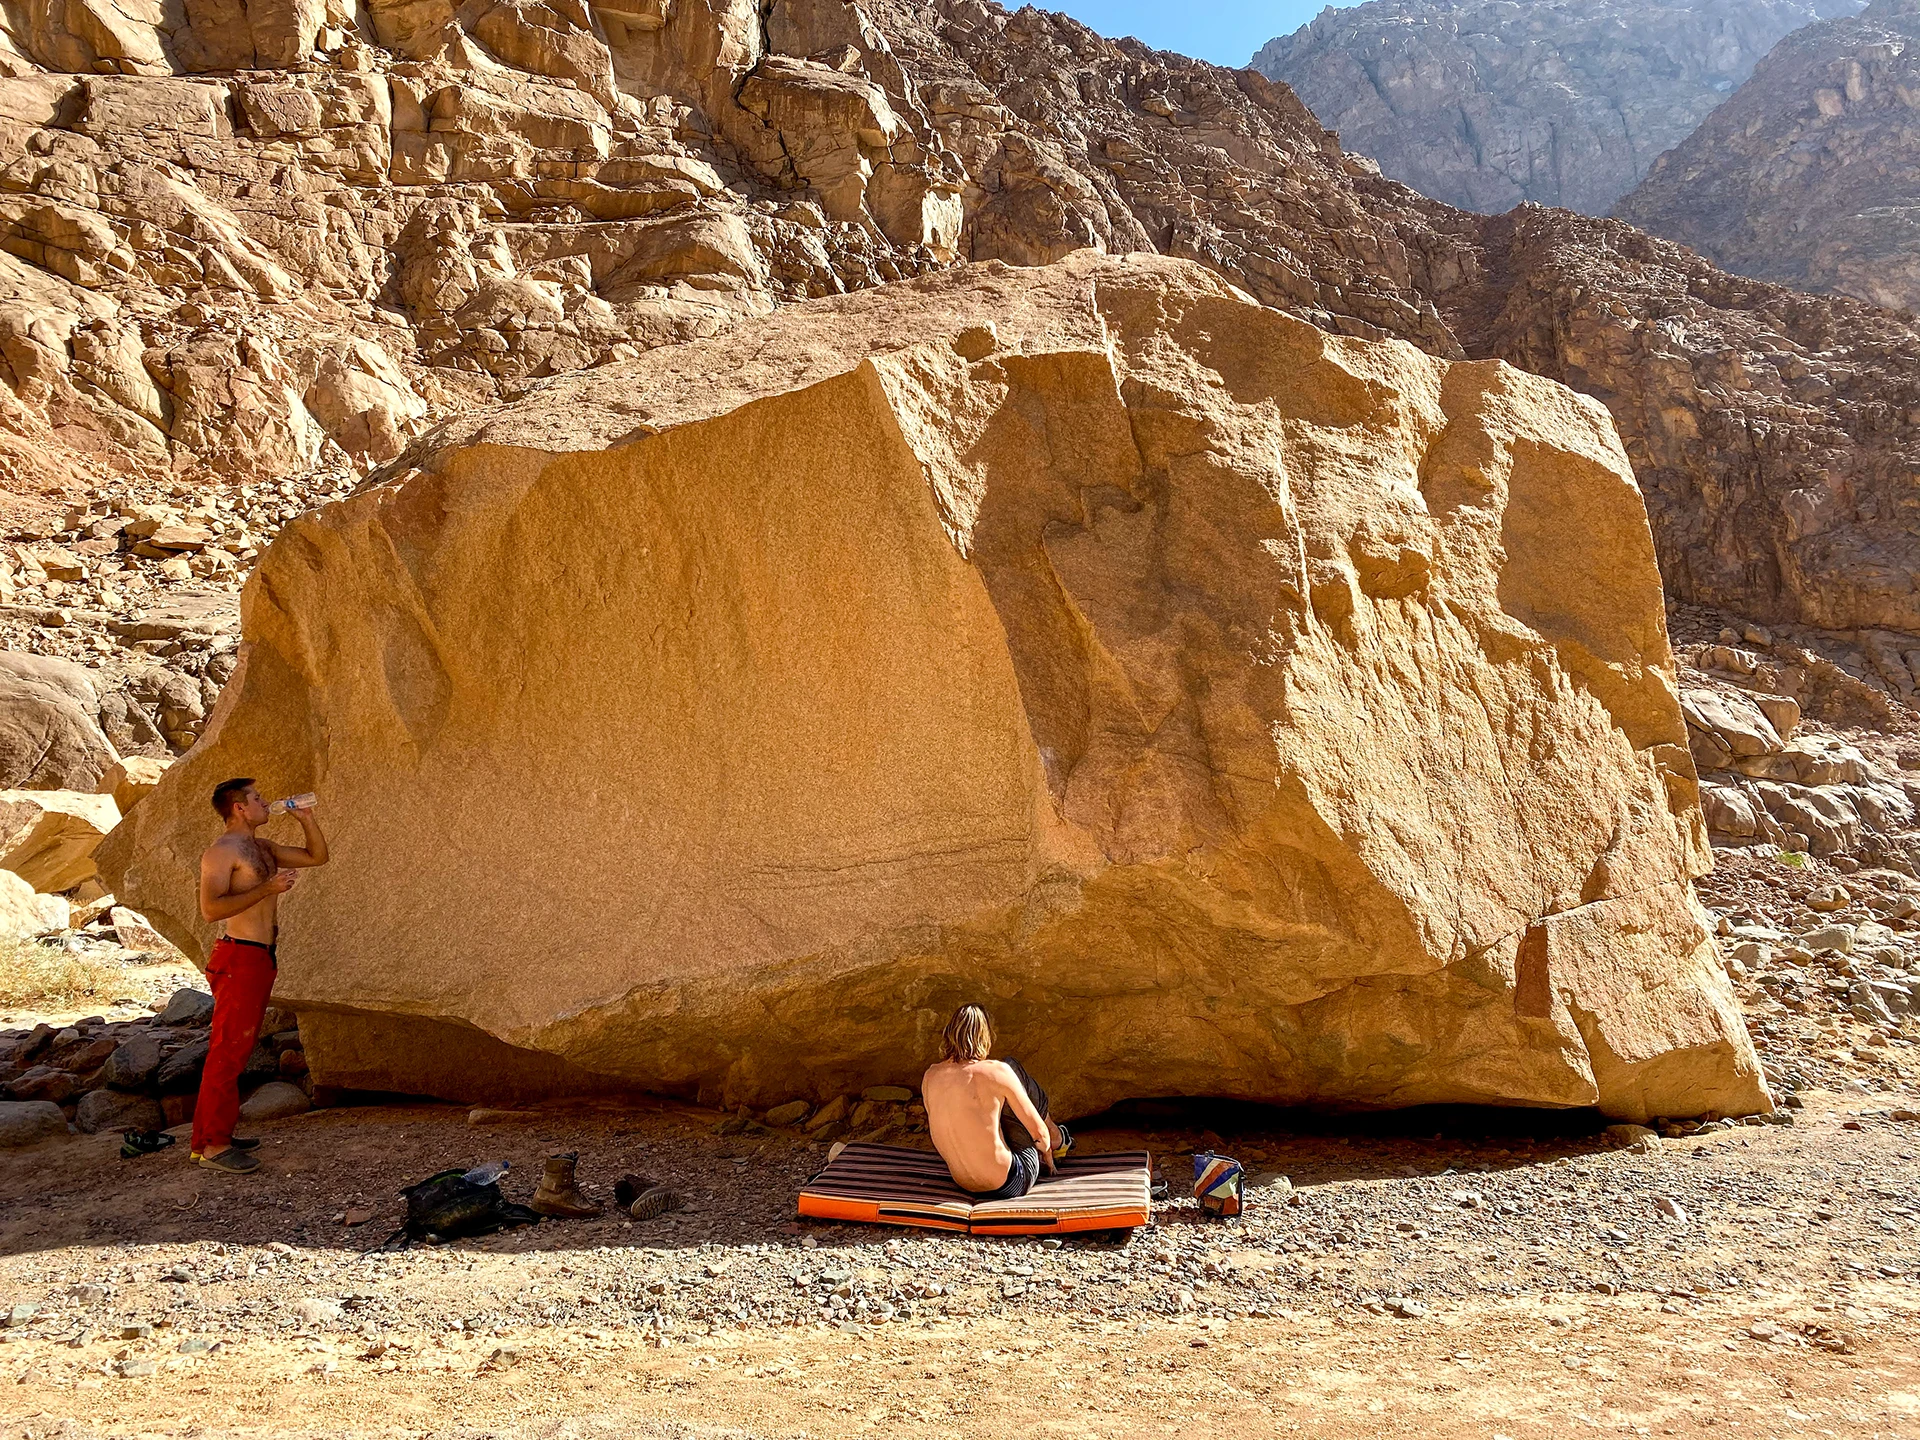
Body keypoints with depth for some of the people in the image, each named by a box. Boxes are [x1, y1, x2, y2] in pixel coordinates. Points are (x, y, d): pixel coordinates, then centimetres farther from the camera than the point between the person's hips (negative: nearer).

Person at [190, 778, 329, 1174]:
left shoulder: (264, 849, 17)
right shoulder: (221, 851, -10)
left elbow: (317, 856, 25)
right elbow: (211, 908, -21)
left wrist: (307, 819, 12)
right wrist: (267, 889, -23)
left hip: (261, 959, 10)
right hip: (239, 959, -10)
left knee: (237, 1049, 13)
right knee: (228, 1051, -9)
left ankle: (216, 1135, 20)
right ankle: (210, 1145, -6)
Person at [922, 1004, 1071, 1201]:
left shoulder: (930, 1076, -1)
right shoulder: (996, 1071, -17)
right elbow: (1039, 1132, -9)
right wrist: (1046, 1149, 15)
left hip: (963, 1184, 5)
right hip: (1009, 1184, -5)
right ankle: (1058, 1139, 30)